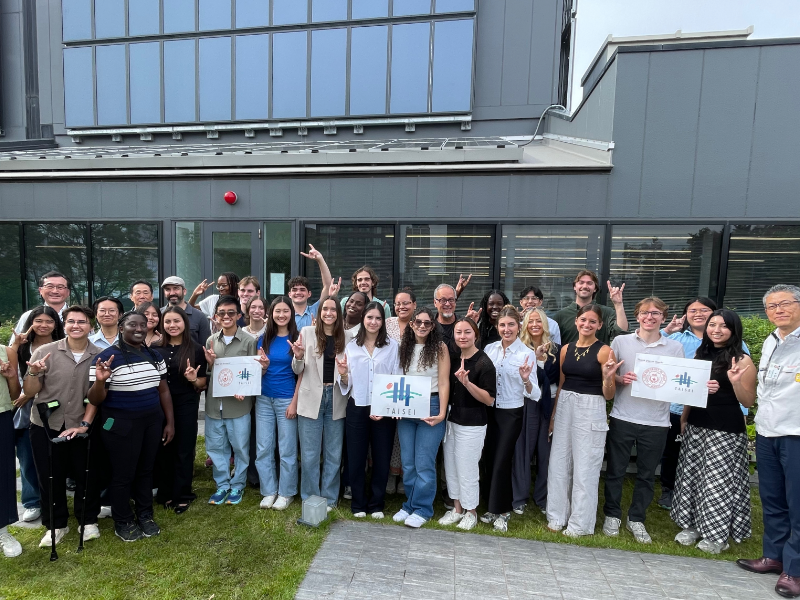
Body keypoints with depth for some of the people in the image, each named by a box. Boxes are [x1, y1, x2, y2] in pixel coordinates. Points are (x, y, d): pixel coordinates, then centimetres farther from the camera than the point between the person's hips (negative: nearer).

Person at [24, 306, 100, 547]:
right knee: (50, 478, 12)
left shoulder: (99, 356, -6)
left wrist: (85, 423, -7)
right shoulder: (45, 351, -8)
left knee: (87, 476, 9)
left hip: (82, 427, 0)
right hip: (46, 426, 0)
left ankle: (89, 520, 30)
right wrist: (33, 373, -23)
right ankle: (56, 524, 33)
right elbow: (29, 393, -4)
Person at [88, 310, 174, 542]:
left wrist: (169, 422, 8)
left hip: (153, 421, 5)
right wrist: (100, 381, -33)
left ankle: (145, 515, 34)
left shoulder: (154, 356, 4)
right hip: (120, 424, -5)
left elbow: (163, 390, 10)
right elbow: (95, 400, -12)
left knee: (146, 470, 17)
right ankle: (122, 522, 29)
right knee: (123, 474, 9)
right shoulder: (106, 357, -12)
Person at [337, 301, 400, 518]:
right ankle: (358, 503, 27)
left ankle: (377, 504, 27)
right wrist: (343, 374, -17)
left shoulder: (392, 346, -1)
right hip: (357, 409, 1)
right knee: (356, 457, 8)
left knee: (381, 457, 8)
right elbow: (347, 384, 4)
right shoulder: (351, 346, 4)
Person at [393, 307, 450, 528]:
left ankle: (422, 509, 16)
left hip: (430, 407, -4)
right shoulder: (404, 347, 7)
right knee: (407, 462, 12)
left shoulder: (440, 348, -5)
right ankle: (409, 505, 27)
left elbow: (444, 383, -8)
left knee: (424, 462, -1)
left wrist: (441, 413, -15)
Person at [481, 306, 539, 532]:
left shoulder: (527, 354, -11)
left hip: (511, 414, -4)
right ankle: (492, 507, 30)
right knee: (489, 460, 12)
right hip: (489, 411, 4)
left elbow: (533, 394, -12)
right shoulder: (489, 349, 0)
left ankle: (502, 512, 21)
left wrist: (526, 379, -30)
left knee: (501, 462, 1)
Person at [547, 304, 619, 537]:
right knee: (559, 463, 11)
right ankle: (557, 516, 28)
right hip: (564, 408, 5)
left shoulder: (604, 351, -8)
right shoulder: (566, 349, 6)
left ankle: (580, 523, 23)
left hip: (591, 411, -5)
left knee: (584, 467, 6)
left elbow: (609, 395, -6)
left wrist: (608, 377, -26)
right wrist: (553, 415, 12)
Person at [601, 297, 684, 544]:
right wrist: (621, 379, -15)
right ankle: (612, 515, 28)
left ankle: (636, 519, 32)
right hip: (622, 418, -1)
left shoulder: (675, 348, 3)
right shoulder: (620, 341, 1)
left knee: (647, 475, 13)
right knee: (615, 470, 10)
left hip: (656, 422, 1)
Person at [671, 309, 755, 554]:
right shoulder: (700, 354, 9)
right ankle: (693, 525, 27)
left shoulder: (741, 360, -8)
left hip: (726, 431, -6)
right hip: (696, 426, 6)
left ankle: (717, 535, 20)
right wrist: (683, 418, 14)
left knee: (719, 480, 3)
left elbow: (748, 402, -9)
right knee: (692, 476, 12)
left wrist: (735, 382, -27)